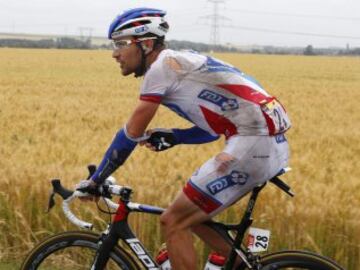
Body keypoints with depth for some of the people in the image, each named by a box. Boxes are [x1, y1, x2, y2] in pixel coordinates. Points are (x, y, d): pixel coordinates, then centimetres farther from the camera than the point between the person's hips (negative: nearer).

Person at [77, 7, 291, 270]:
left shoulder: (162, 66, -7)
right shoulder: (179, 64, 21)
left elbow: (131, 134, -5)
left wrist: (95, 180, 4)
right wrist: (173, 137, 9)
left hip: (252, 145, -9)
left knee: (173, 222, -2)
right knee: (190, 214, 19)